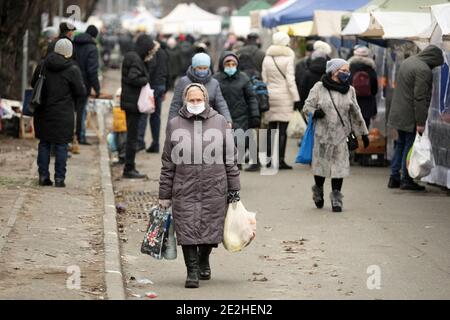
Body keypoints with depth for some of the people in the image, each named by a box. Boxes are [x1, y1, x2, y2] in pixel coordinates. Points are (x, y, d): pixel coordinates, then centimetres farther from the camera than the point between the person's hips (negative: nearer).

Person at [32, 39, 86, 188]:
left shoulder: (43, 65, 1)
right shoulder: (72, 70, -12)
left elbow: (33, 83, 10)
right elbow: (81, 91, -9)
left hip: (43, 112, 4)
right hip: (63, 114, -4)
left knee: (44, 143, 12)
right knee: (61, 145, 4)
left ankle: (43, 176, 13)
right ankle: (59, 178, 4)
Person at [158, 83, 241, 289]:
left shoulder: (219, 122, 6)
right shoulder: (175, 125, 6)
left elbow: (230, 158, 9)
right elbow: (168, 164, 8)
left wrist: (234, 189, 6)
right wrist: (164, 195, 6)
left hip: (215, 189, 0)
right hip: (184, 190, 0)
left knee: (210, 229, 7)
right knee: (187, 231, -6)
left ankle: (203, 262, 33)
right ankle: (192, 271, 4)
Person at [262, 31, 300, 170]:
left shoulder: (267, 58, 7)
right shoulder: (288, 58, -6)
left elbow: (264, 79, 8)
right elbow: (290, 80, -10)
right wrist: (296, 98, -7)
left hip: (270, 96, 4)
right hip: (284, 96, -4)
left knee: (271, 128, 12)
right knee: (282, 129, -3)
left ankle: (269, 158, 12)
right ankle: (280, 160, -6)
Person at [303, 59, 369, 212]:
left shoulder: (349, 90, 9)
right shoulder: (319, 88, 0)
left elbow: (356, 114, 16)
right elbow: (307, 107, 1)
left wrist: (363, 133, 16)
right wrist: (315, 112, -22)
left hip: (341, 135, 2)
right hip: (322, 133, -2)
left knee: (339, 166, -5)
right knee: (321, 164, 6)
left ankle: (336, 198, 1)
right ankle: (318, 190, 32)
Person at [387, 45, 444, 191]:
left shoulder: (408, 61, 11)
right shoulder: (424, 70, -20)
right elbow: (420, 98, -24)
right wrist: (420, 122, -22)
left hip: (397, 113, 9)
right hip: (410, 116, -9)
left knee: (401, 144, 17)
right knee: (410, 146, -1)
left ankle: (394, 178, 20)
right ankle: (406, 180, 3)